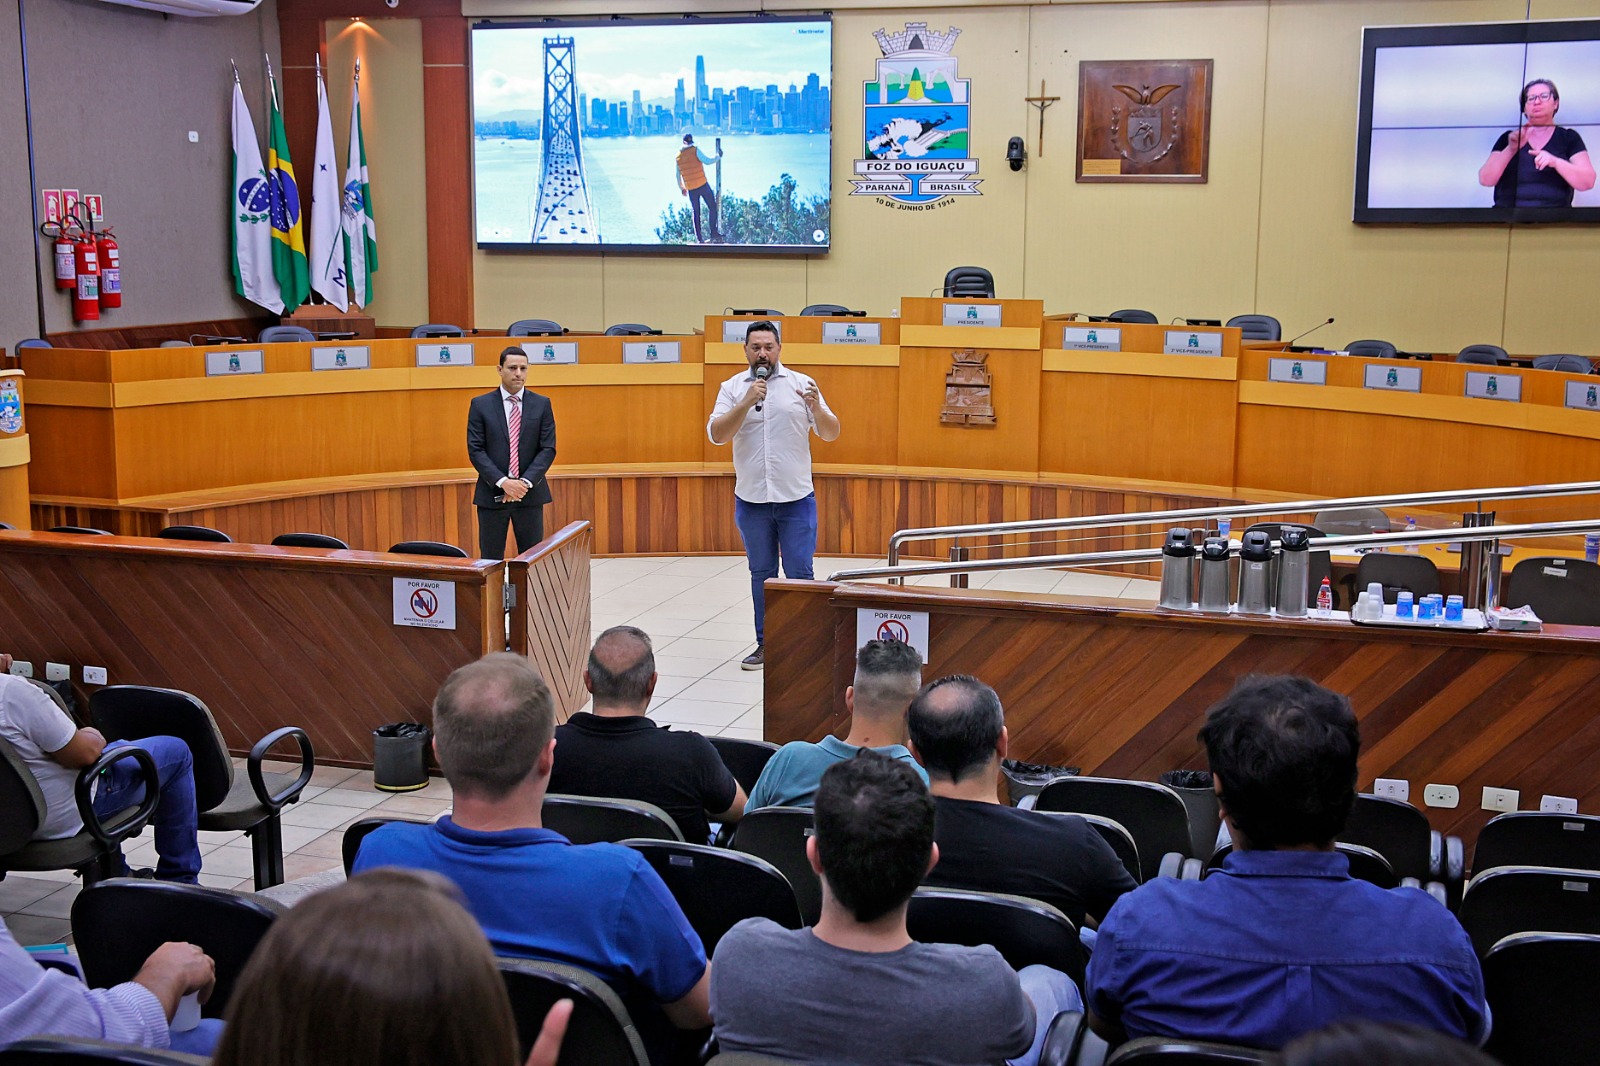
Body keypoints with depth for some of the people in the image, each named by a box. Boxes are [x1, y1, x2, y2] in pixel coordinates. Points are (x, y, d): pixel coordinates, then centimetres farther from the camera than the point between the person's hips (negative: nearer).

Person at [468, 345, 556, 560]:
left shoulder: (541, 404, 5)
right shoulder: (480, 405, 2)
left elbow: (548, 449, 0)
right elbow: (475, 450, -3)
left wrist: (526, 482, -13)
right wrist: (503, 482, -15)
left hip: (530, 494, 1)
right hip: (492, 494, -1)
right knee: (490, 560, 3)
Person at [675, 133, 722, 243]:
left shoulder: (678, 155, 8)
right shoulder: (695, 149, -7)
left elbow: (677, 174, 14)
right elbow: (707, 161, -13)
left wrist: (681, 188, 25)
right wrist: (718, 156, 3)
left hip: (690, 188, 4)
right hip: (702, 185, -4)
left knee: (695, 213, 9)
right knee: (712, 208, 6)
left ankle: (699, 238, 6)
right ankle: (713, 232, -2)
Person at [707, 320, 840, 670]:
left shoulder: (800, 384, 1)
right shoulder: (732, 387, 3)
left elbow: (832, 433, 0)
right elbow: (716, 434, -10)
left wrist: (817, 409, -20)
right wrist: (746, 402, -21)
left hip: (796, 497, -1)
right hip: (751, 498, 2)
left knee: (800, 574, -1)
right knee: (761, 574, 11)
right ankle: (765, 644, 20)